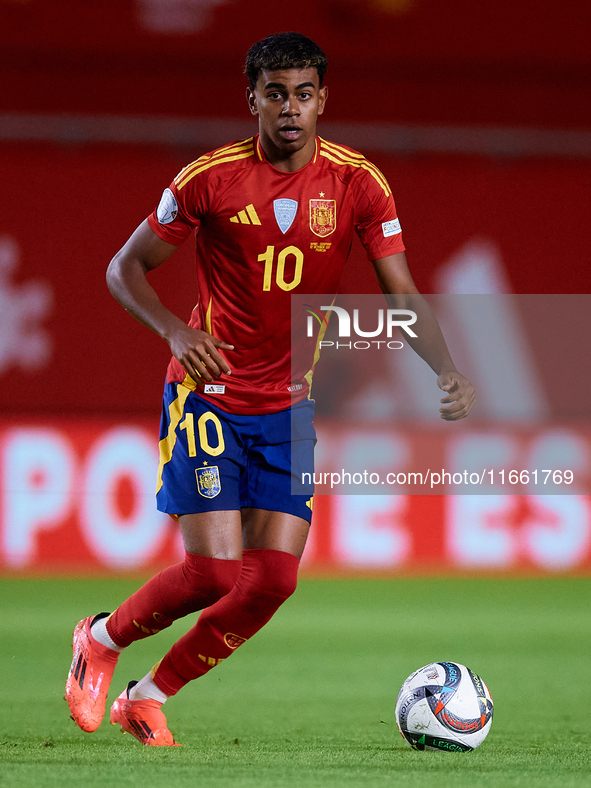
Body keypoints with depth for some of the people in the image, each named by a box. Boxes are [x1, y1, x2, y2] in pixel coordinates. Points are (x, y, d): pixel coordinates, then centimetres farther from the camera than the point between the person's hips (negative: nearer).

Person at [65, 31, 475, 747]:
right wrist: (176, 332, -21)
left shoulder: (358, 184, -5)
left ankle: (148, 698, 13)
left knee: (273, 579, -7)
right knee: (214, 572, -13)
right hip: (207, 393, -3)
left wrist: (447, 370, -23)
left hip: (289, 405, 3)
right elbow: (125, 269, -2)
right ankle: (102, 640, 17)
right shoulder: (211, 178, -11)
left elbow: (401, 294, -5)